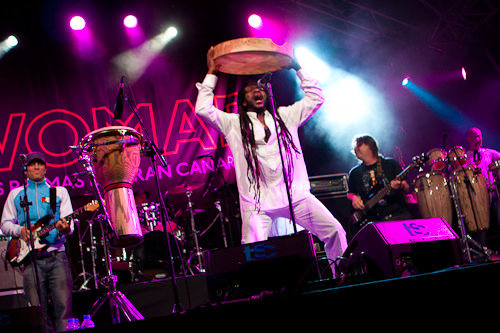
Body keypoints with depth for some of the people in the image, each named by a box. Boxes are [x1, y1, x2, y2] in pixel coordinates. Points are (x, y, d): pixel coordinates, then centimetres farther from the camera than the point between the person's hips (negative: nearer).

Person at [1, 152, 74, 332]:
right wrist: (20, 230, -5)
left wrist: (65, 228, -18)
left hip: (57, 256, -1)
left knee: (63, 306, -9)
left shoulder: (59, 192, 14)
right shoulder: (15, 194, 17)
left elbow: (69, 225, 6)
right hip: (31, 259, 1)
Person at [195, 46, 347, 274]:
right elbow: (203, 109, 0)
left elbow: (315, 98, 20)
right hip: (257, 202, -2)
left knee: (335, 232, -6)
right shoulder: (234, 124, 11)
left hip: (296, 195, 2)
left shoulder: (285, 116, 18)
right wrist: (212, 74, 4)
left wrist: (298, 69, 17)